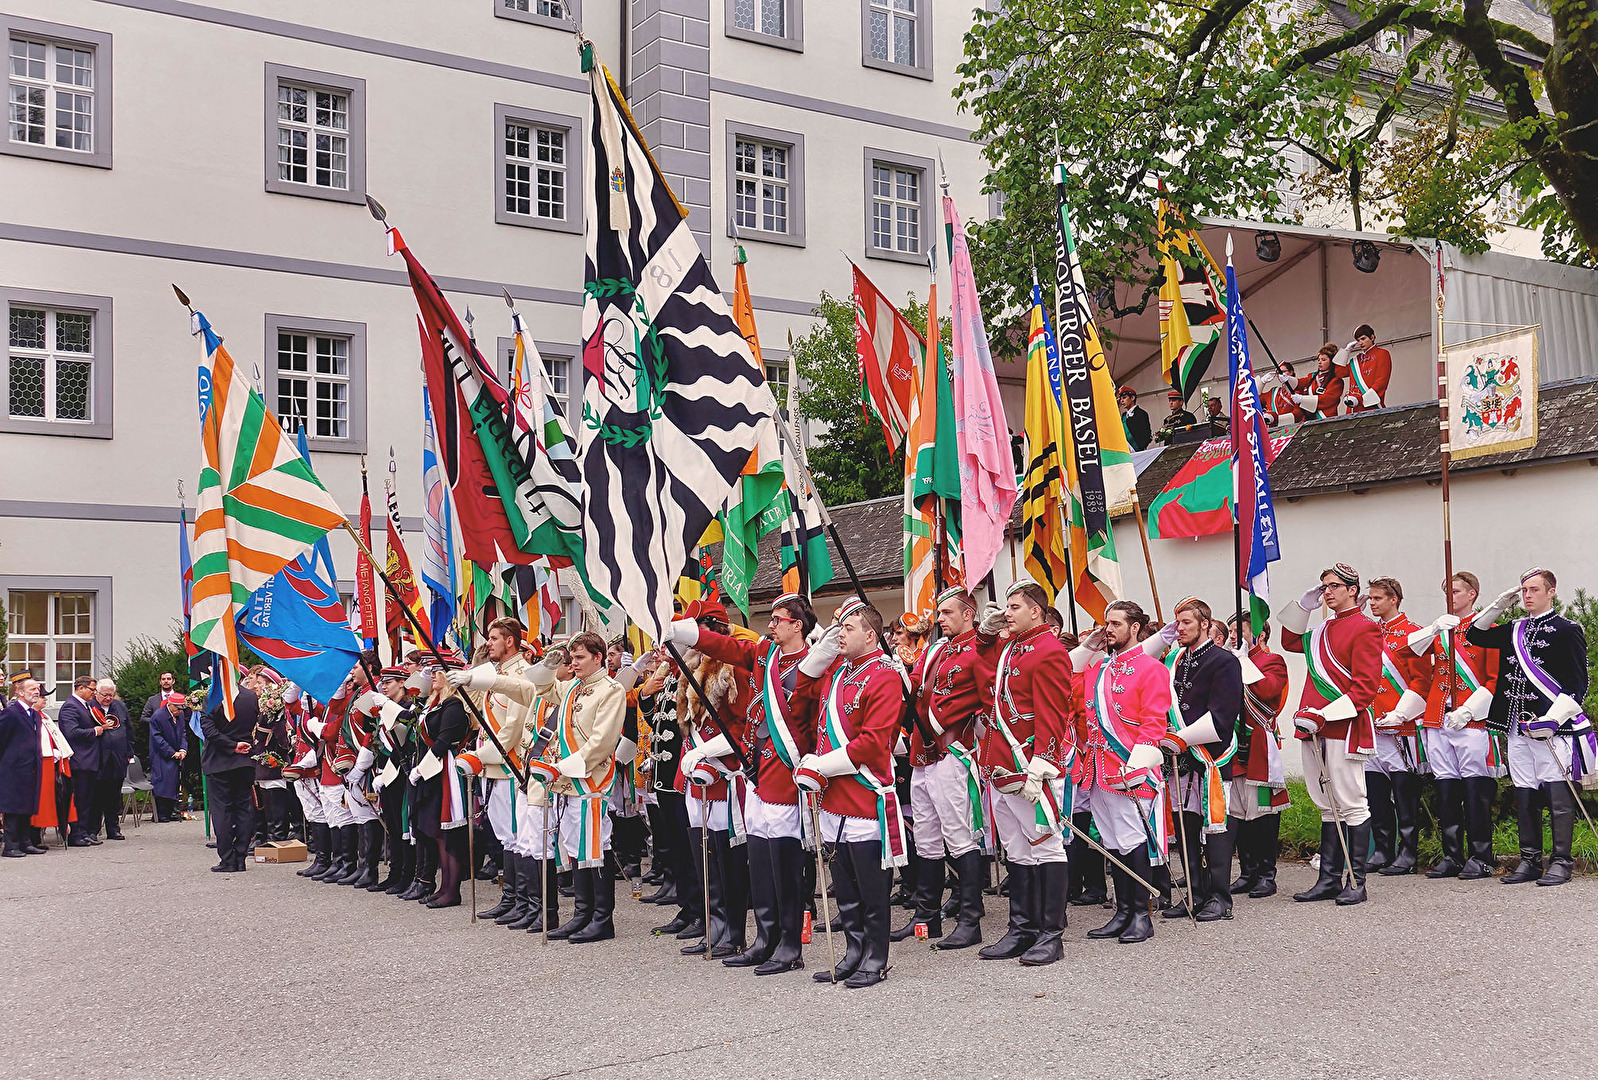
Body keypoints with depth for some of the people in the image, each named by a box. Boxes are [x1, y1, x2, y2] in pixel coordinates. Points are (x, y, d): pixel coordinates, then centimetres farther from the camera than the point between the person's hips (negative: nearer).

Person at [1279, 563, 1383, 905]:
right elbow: (1290, 641, 34)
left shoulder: (1364, 629, -6)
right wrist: (1303, 606, 18)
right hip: (1313, 728, 8)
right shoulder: (1324, 630, 18)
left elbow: (1365, 688, -13)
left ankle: (1356, 883, 1)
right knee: (1329, 807, 11)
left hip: (1344, 729, -8)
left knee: (1351, 805, -4)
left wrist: (1324, 716, -19)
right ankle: (1329, 880, 15)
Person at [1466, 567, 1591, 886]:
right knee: (1524, 797, 8)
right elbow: (1474, 635, 26)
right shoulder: (1514, 631, 16)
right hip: (1519, 728, 6)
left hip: (1553, 728, -6)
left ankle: (1560, 863, 2)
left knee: (1558, 796, -4)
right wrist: (1499, 605, 14)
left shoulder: (1567, 630, -3)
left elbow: (1578, 684, -7)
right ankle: (1530, 861, 14)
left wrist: (1552, 719, -16)